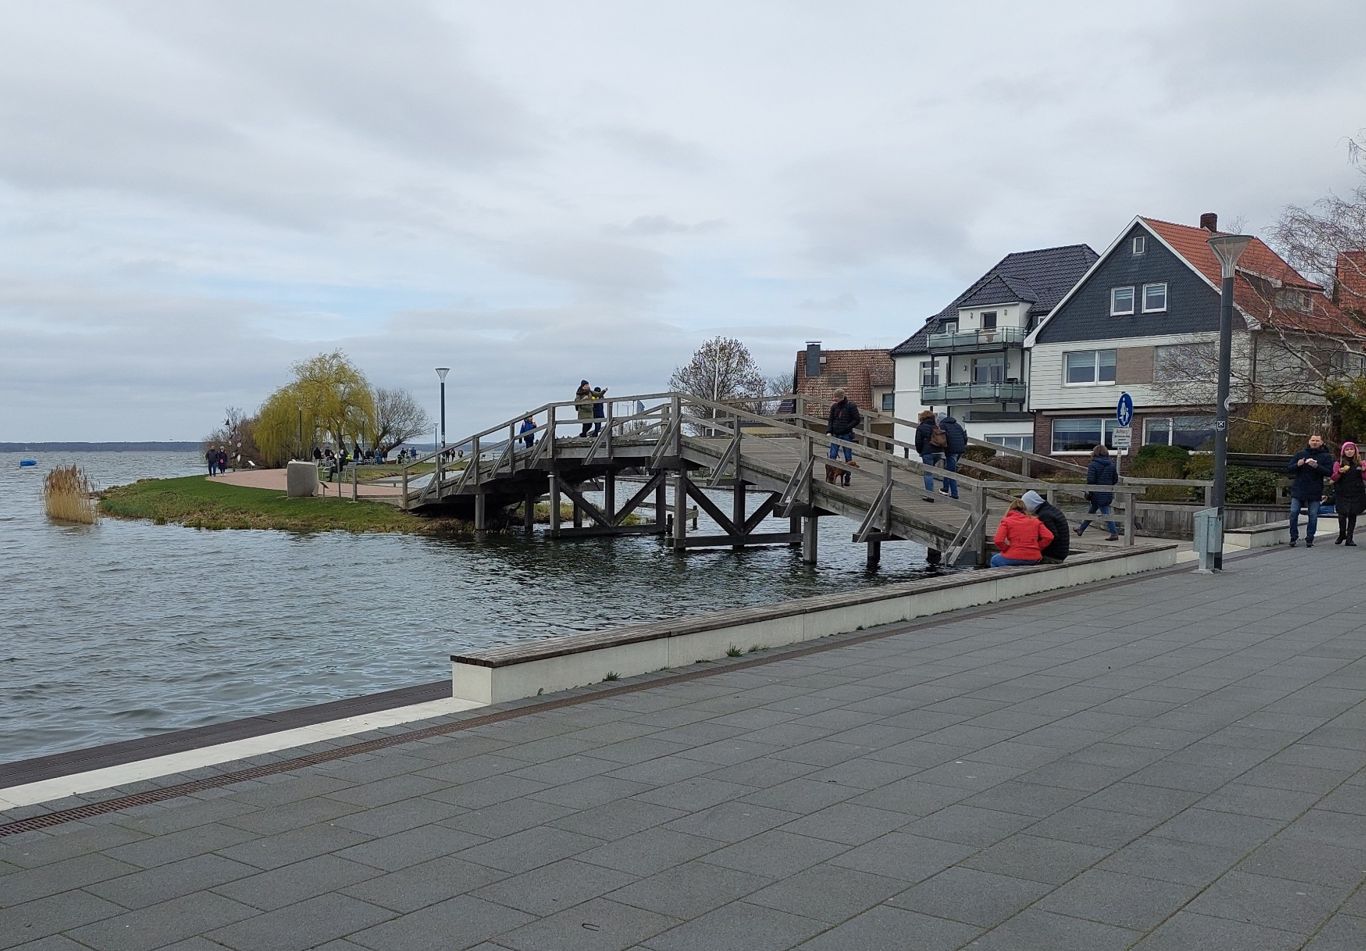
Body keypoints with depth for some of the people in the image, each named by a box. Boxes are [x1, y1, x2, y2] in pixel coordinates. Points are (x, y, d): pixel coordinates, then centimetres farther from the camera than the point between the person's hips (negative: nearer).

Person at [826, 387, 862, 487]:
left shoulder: (851, 406, -6)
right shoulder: (834, 406, 7)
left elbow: (857, 420, -6)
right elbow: (830, 420, 10)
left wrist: (847, 427, -13)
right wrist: (829, 431, -4)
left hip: (847, 436, -4)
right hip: (835, 435, 4)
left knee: (848, 458, 3)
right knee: (832, 456, -3)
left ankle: (847, 479, 10)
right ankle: (831, 478, 2)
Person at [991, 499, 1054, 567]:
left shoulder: (1006, 521, 0)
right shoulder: (1035, 521, 11)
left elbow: (998, 541, -13)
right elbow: (1049, 537, -1)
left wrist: (1007, 549, 5)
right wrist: (1037, 548, 9)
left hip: (1014, 558, -5)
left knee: (994, 560, 29)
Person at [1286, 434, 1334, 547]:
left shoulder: (1326, 456, 4)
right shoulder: (1300, 454, 8)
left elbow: (1329, 473, -7)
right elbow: (1288, 469, 6)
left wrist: (1317, 466, -21)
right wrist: (1297, 465, -14)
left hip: (1315, 492, -1)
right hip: (1298, 490, 1)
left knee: (1313, 516, 1)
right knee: (1293, 513, -3)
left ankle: (1309, 539, 10)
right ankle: (1294, 537, 9)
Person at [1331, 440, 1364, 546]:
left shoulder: (1359, 463, 7)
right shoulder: (1338, 463, 3)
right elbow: (1333, 478, -1)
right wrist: (1340, 472, -19)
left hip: (1357, 494, 2)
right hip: (1342, 494, -2)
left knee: (1352, 515, 2)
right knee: (1342, 515, -12)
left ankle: (1349, 538, 10)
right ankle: (1342, 534, 13)